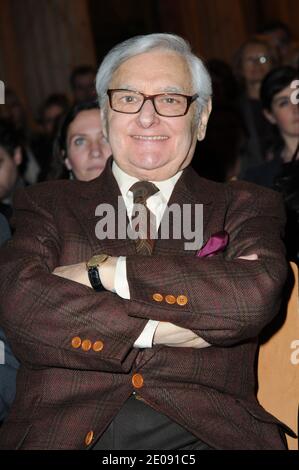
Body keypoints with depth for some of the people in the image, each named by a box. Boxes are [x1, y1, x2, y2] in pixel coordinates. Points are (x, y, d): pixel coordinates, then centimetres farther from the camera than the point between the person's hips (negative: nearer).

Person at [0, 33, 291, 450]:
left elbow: (256, 295, -9)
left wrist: (101, 270, -7)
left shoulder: (248, 208, 12)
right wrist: (159, 330, -12)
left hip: (205, 432, 0)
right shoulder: (47, 206, 13)